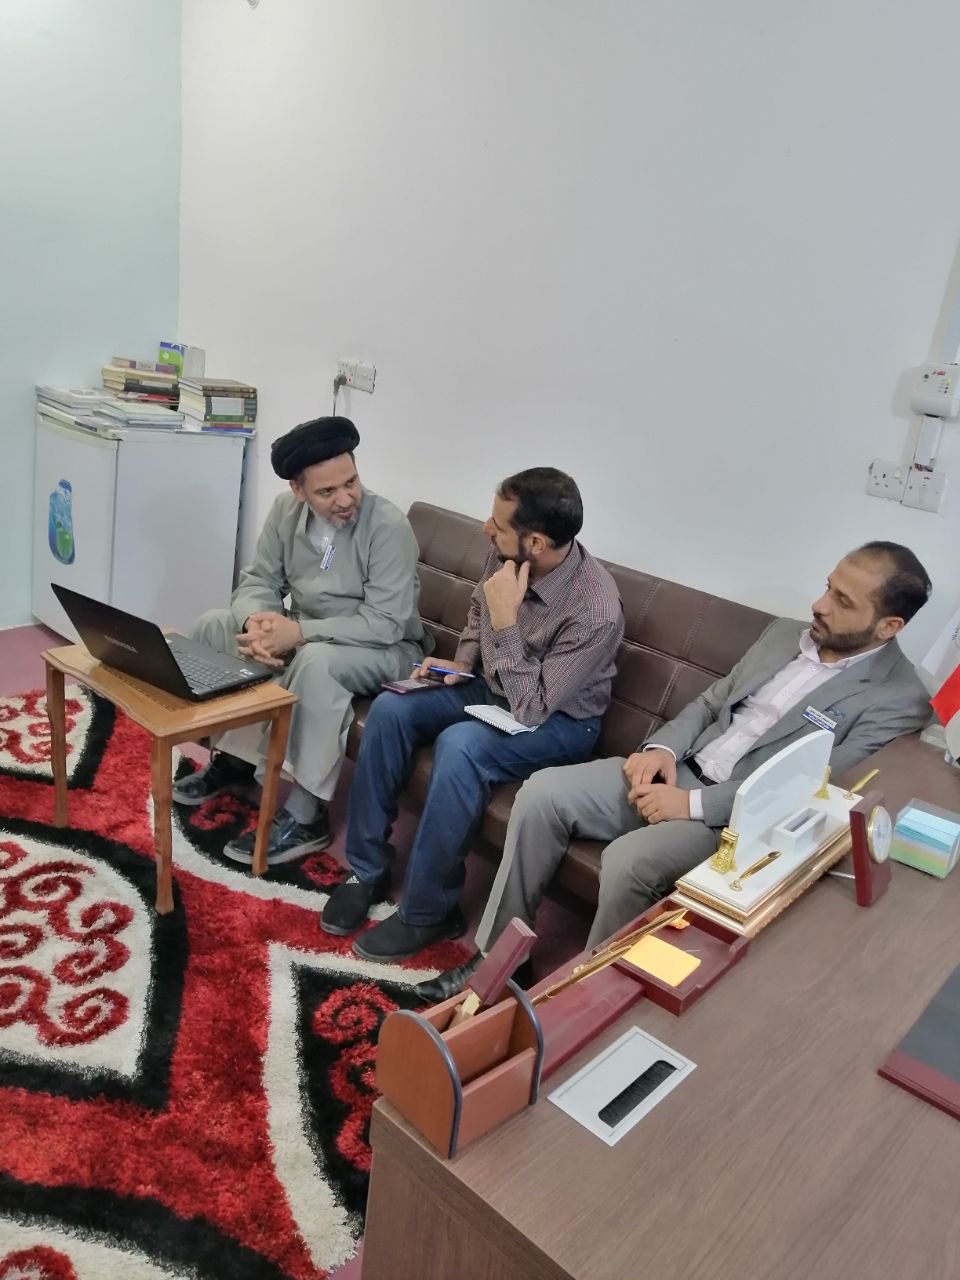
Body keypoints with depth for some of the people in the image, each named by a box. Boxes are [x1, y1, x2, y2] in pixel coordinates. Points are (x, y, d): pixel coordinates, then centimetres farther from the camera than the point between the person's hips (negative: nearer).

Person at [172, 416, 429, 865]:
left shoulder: (388, 525, -26)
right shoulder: (286, 510, -7)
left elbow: (384, 624, -30)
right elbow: (259, 579, -2)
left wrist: (297, 632, -33)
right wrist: (256, 620, -27)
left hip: (386, 650, -7)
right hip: (307, 633, 7)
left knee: (317, 662, -38)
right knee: (211, 626, -3)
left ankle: (304, 817, -27)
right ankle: (234, 756, 7)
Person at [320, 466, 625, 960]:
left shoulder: (596, 610, -32)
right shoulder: (505, 557, -12)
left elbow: (530, 711, -28)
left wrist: (505, 621, -33)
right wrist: (462, 662, -4)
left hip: (558, 721, -6)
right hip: (490, 686, 7)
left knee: (459, 745, -33)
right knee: (389, 708, -16)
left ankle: (427, 912, -15)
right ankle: (367, 870, -3)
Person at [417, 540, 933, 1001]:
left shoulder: (899, 700, -10)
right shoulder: (786, 633, 11)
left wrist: (693, 804, -21)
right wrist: (661, 747, -3)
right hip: (675, 772, 7)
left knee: (627, 861, -33)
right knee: (542, 792, -12)